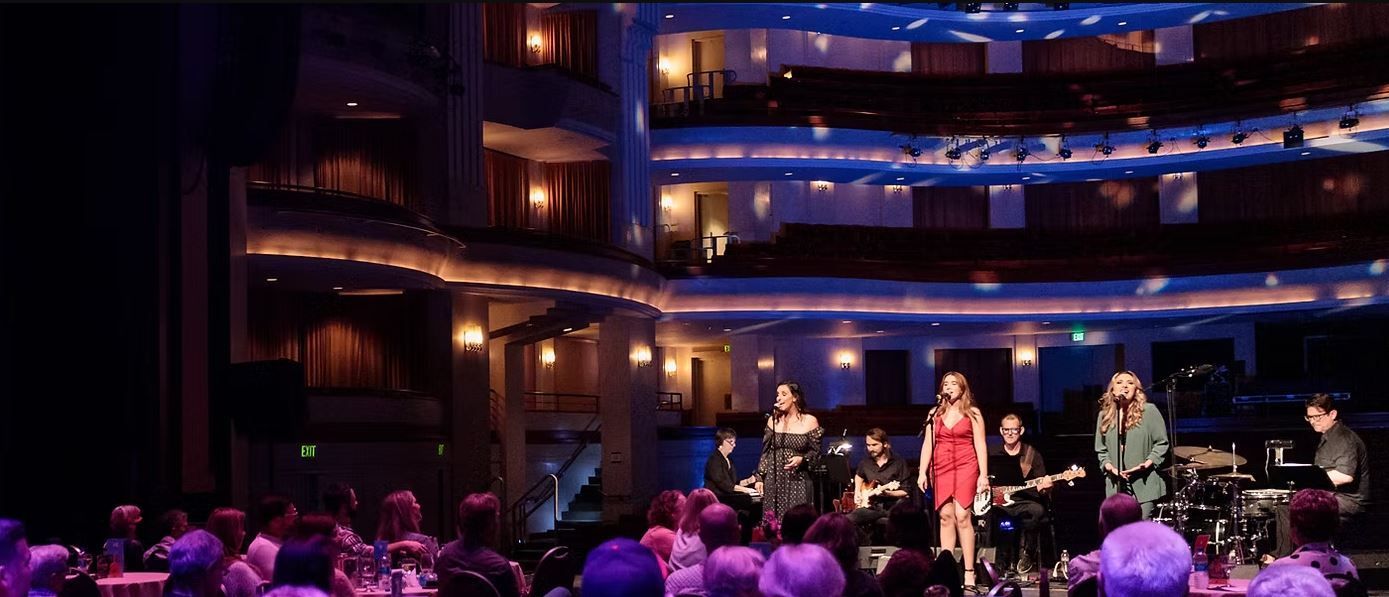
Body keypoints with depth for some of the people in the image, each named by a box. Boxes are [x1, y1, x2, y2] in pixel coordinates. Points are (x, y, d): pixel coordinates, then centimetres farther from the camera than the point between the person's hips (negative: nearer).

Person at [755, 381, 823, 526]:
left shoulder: (809, 421, -2)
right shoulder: (773, 420, 7)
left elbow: (816, 453, 0)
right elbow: (766, 451, 11)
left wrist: (802, 460, -20)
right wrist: (760, 477, 4)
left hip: (797, 482, -3)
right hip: (773, 481, 3)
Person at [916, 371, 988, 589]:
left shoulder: (972, 414, 6)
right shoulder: (935, 413, 13)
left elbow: (980, 446, 2)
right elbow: (927, 444, 11)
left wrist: (984, 475, -5)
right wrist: (922, 472, 3)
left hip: (965, 467, -3)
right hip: (941, 468, 3)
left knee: (962, 515, -13)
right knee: (946, 516, 0)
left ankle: (969, 572, -13)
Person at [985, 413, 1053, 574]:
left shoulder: (1032, 455, 5)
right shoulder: (992, 454, 11)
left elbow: (1042, 486, 4)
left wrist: (1044, 488, -19)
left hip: (1023, 503, -1)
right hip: (997, 503, 1)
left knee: (1037, 510, -35)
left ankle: (1026, 553, -11)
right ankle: (1003, 556, -8)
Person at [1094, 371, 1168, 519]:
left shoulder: (1149, 411, 0)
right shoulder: (1104, 415, 11)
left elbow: (1161, 444, 0)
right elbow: (1101, 450, 13)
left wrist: (1146, 464, -13)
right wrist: (1108, 466, -5)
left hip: (1144, 484, -3)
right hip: (1116, 486, 3)